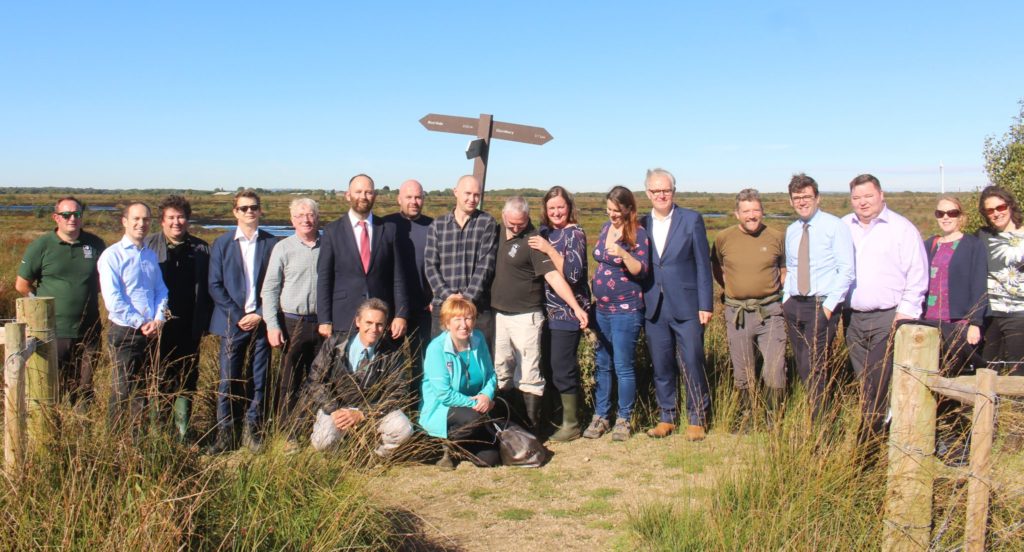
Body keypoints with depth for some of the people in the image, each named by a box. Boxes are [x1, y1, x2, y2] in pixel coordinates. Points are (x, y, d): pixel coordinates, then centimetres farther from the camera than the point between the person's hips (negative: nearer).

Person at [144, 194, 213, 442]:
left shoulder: (200, 248, 8)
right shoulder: (148, 245, 1)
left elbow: (207, 287, 10)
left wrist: (205, 321, 4)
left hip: (189, 327, 2)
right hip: (158, 326, -2)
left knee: (186, 378, 9)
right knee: (158, 378, 4)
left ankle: (183, 428, 19)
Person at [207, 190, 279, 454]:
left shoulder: (272, 243, 5)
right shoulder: (222, 243, 6)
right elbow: (215, 285, 2)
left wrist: (260, 314, -7)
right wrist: (237, 315, -8)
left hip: (261, 321, 0)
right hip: (232, 322, 0)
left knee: (259, 380, 4)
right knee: (228, 380, 0)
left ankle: (253, 431, 15)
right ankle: (224, 434, 8)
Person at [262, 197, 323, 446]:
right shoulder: (283, 248, 1)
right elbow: (269, 290, 1)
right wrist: (272, 325, -7)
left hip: (322, 323, 2)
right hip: (292, 323, -2)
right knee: (289, 382, 3)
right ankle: (289, 434, 12)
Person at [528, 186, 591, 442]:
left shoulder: (574, 233, -9)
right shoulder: (544, 232, 10)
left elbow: (573, 274, -18)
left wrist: (549, 249, -22)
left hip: (567, 312, -7)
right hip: (547, 310, 7)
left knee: (562, 368, -4)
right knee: (547, 366, 11)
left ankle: (571, 425, 8)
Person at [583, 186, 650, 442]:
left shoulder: (638, 234, -9)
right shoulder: (606, 228, 10)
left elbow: (641, 271, -16)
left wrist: (623, 254, -31)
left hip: (626, 309, -6)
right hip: (601, 308, 7)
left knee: (623, 366, -2)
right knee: (602, 364, 10)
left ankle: (623, 420, 10)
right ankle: (600, 416, 19)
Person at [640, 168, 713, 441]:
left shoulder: (692, 220, 0)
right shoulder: (642, 225, 8)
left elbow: (703, 264, -2)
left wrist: (705, 305, -6)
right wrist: (639, 302, 4)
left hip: (686, 306, -3)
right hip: (654, 308, 3)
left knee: (692, 364, 0)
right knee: (661, 367, 9)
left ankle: (698, 419, 14)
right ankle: (666, 418, 22)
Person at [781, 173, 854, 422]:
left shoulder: (834, 226, -6)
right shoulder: (791, 230, 13)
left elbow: (846, 270, -9)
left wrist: (829, 305, -14)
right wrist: (786, 298, 9)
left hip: (822, 306, -6)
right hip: (794, 305, 6)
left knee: (813, 368, -11)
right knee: (803, 369, 8)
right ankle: (816, 416, 19)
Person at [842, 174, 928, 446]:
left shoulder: (902, 228, -1)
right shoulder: (843, 228, 10)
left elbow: (917, 273, -2)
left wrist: (906, 310, -8)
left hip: (888, 318, -4)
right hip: (853, 318, 4)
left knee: (878, 383, -8)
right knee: (864, 384, 9)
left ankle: (867, 441, -2)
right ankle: (872, 432, 17)